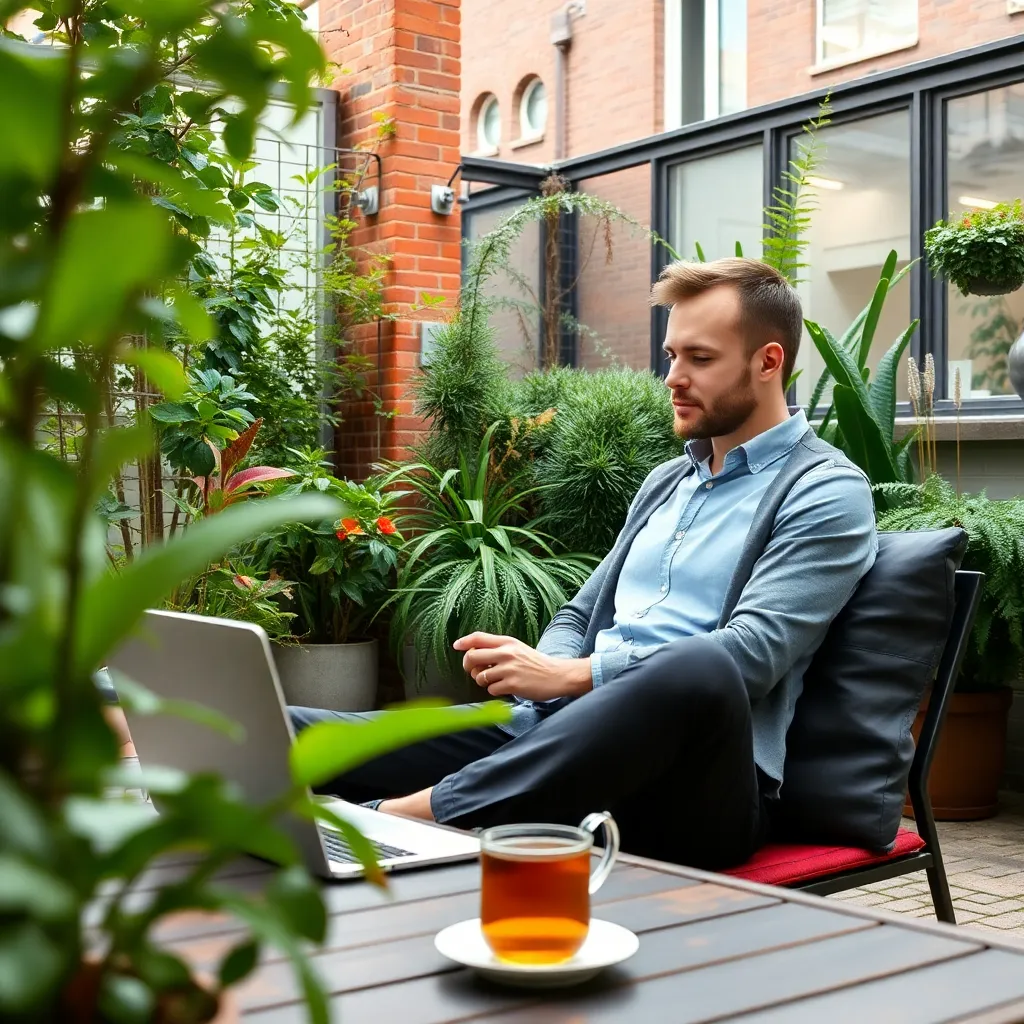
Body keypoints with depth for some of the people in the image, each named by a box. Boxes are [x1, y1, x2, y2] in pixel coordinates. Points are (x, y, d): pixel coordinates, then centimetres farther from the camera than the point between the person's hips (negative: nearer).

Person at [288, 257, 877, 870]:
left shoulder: (827, 492, 1)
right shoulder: (666, 482, 25)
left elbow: (752, 650, -13)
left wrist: (569, 676, -15)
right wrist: (537, 669, 0)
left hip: (697, 781, -5)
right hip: (561, 729, 6)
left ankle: (409, 815, -38)